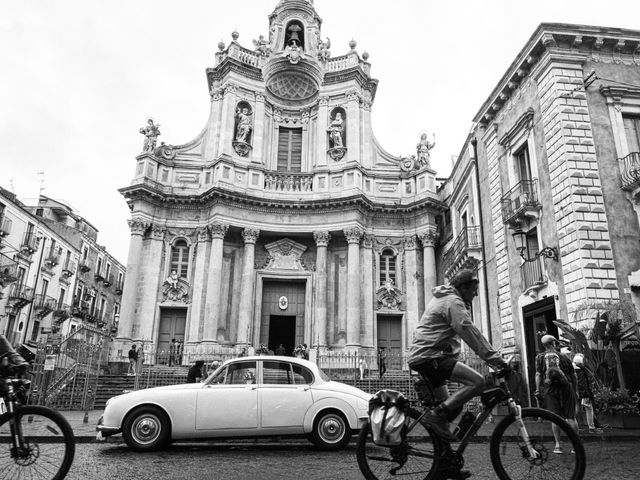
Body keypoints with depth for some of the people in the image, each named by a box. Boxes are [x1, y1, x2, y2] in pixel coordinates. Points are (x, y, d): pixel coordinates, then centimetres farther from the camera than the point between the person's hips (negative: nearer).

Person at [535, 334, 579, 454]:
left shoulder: (540, 357, 8)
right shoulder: (564, 357, 13)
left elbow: (538, 374, -1)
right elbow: (573, 376, 14)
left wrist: (538, 390, -2)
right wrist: (575, 391, 22)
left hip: (550, 389, -1)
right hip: (566, 387, 1)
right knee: (570, 417, 6)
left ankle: (558, 445, -1)